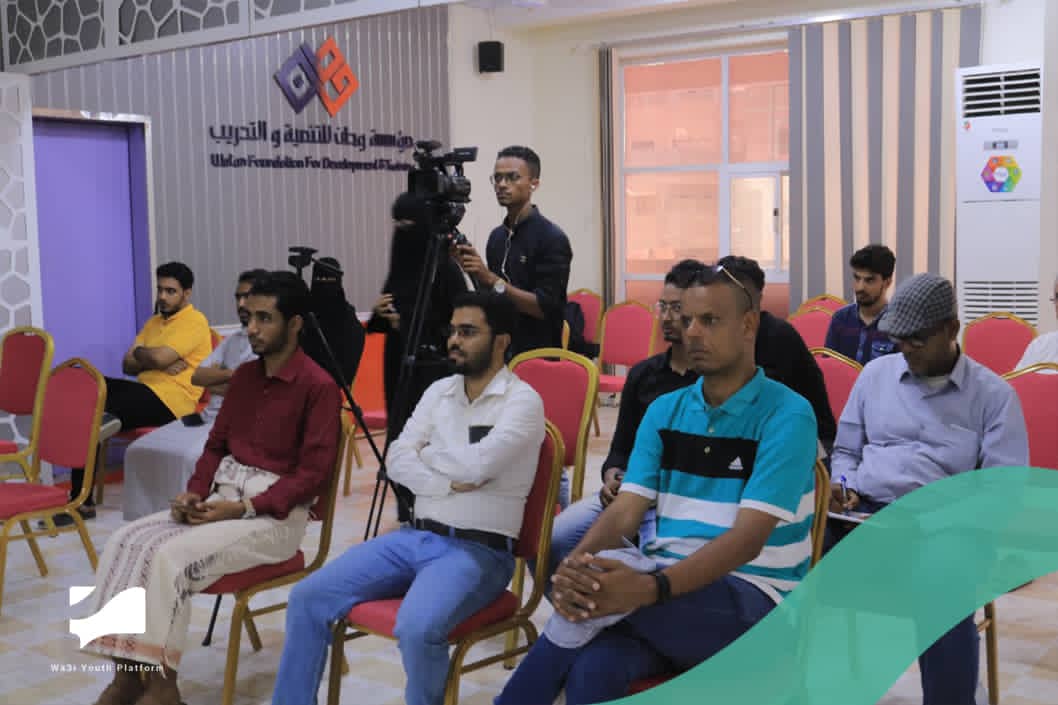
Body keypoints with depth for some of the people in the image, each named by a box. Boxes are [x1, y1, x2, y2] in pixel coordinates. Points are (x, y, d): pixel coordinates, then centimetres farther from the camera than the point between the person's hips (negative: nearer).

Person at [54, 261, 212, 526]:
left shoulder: (194, 321, -6)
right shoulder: (154, 322, 21)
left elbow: (159, 358, -19)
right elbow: (128, 365, 11)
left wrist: (139, 352, 3)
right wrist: (159, 363, -8)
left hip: (169, 400, -8)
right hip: (146, 391, 8)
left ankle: (82, 501, -9)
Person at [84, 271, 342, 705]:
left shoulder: (318, 387, -11)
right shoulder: (244, 376, 13)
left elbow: (314, 473, -15)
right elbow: (216, 445, 17)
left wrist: (243, 509, -20)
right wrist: (194, 493, -3)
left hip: (276, 515, -8)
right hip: (222, 499, 8)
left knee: (172, 556, -27)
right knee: (127, 541, -13)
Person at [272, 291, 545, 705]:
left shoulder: (522, 401, -7)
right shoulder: (439, 390, 12)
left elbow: (475, 464, -21)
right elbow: (397, 459, 4)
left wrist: (426, 453, -1)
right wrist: (447, 483, -13)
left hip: (478, 550, -6)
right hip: (415, 537, 7)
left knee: (417, 629, -34)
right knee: (308, 597, -6)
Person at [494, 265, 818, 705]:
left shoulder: (786, 415, -7)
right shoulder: (664, 411, 11)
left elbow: (749, 538, -18)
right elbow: (625, 510, 0)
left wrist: (651, 588, -34)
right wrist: (578, 564, -24)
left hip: (750, 598, -4)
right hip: (666, 582, 4)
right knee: (590, 669, -30)